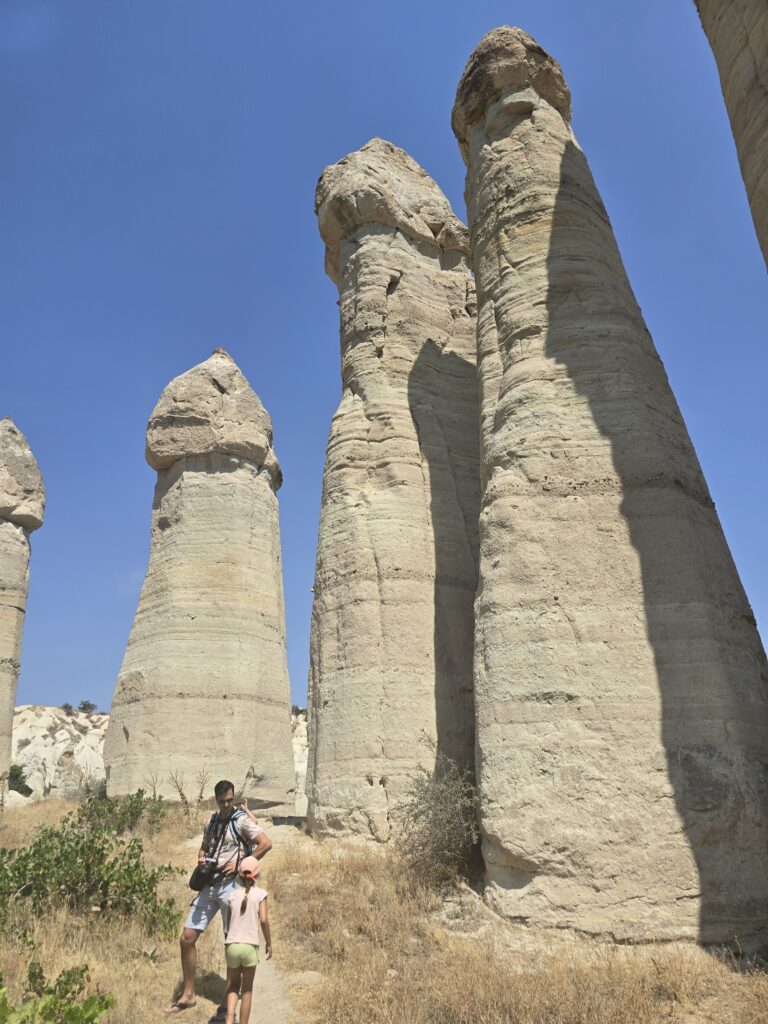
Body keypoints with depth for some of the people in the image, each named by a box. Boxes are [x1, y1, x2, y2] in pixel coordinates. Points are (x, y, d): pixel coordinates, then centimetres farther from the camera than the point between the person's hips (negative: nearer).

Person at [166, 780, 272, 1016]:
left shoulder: (242, 820, -8)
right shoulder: (212, 822, 12)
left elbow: (266, 844, -17)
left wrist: (240, 864, -16)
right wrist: (201, 859, 4)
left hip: (231, 885, -6)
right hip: (209, 886, 7)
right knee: (187, 939, 5)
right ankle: (188, 994, 21)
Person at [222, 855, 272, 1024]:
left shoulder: (233, 894, 5)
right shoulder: (260, 894, -3)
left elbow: (228, 920, 9)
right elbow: (263, 920, -9)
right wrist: (269, 943, 3)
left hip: (232, 945, 2)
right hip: (250, 946, -2)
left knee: (233, 986, 20)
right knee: (247, 989, 14)